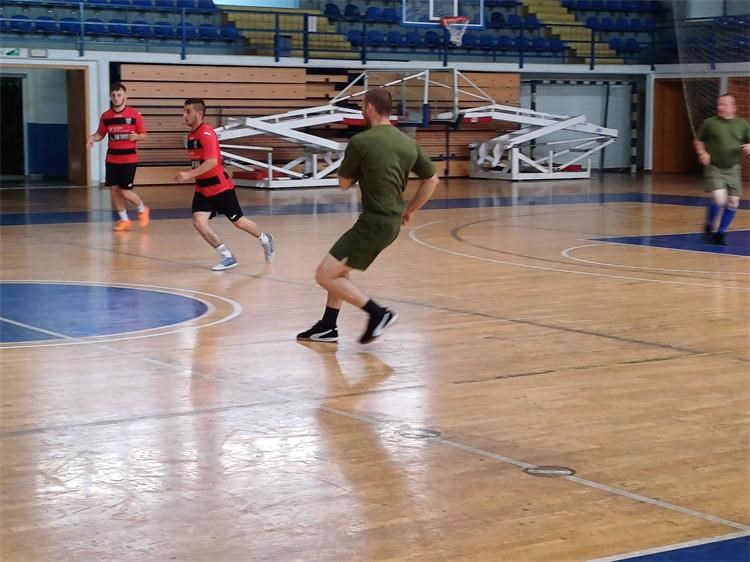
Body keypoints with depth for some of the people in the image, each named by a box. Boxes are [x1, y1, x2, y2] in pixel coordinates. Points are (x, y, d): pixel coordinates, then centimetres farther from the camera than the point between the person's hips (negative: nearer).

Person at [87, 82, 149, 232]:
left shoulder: (134, 115, -7)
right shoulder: (106, 116, 3)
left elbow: (144, 135, -2)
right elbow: (100, 134, 12)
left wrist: (136, 137, -23)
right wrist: (92, 138, -9)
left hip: (129, 159, -4)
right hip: (111, 159, 4)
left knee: (125, 191, -7)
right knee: (114, 189, 4)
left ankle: (142, 209, 22)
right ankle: (124, 220, 18)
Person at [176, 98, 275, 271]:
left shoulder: (206, 133, -20)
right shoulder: (191, 135, 7)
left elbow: (212, 162, -30)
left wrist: (189, 175, -33)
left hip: (220, 187, -7)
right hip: (202, 189, 7)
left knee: (238, 222, 8)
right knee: (198, 222, -11)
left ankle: (265, 240, 36)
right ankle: (228, 257, -3)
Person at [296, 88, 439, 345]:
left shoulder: (361, 142, -14)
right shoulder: (408, 143, 6)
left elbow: (344, 183, -1)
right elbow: (432, 180, 12)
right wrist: (409, 210, 19)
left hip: (374, 223, -9)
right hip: (392, 222, 9)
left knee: (325, 275, -4)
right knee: (338, 270, 23)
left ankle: (378, 314, -5)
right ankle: (327, 327, 28)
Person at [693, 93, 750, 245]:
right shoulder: (709, 123, 0)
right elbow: (698, 141, 9)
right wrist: (702, 153, -10)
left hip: (733, 169, 3)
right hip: (714, 168, -3)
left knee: (733, 203, 2)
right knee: (719, 198, -20)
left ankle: (720, 232, 20)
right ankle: (709, 227, 6)